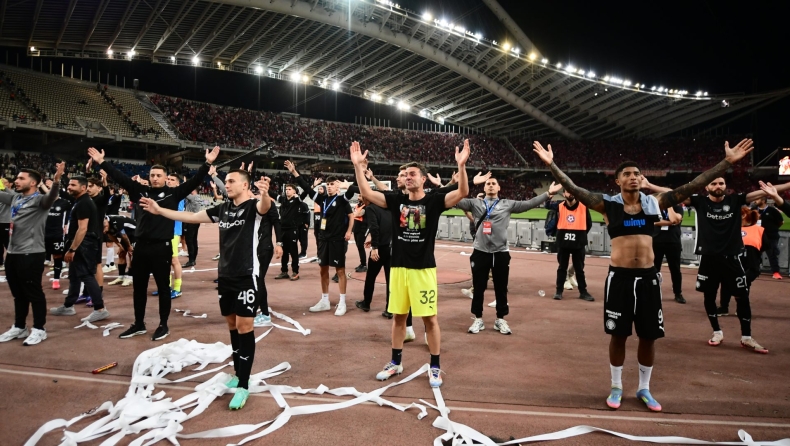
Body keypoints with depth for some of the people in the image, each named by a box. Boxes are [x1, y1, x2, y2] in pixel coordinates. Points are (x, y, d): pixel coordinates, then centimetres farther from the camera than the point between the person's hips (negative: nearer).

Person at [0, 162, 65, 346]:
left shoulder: (39, 199, -11)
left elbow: (51, 197, -31)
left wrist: (56, 181, -52)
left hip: (31, 254, -8)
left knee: (34, 293, 1)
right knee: (18, 294, 18)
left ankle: (39, 329, 12)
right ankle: (19, 327, 30)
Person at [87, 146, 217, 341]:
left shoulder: (173, 193, -2)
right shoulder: (141, 191, 7)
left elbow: (194, 182, -9)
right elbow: (121, 178, 11)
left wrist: (207, 164, -18)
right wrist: (102, 162, 11)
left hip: (162, 247, -4)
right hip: (141, 246, 5)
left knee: (163, 287, 7)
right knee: (138, 287, 14)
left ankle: (163, 325, 18)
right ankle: (139, 324, 28)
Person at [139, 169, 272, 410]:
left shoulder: (253, 207, -9)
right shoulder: (222, 209, 10)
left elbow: (264, 207, -33)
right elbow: (191, 217, 17)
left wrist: (265, 194, -56)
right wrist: (159, 210, 17)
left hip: (246, 276, -7)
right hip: (225, 276, 7)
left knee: (244, 327, -6)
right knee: (232, 325, 14)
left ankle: (244, 386, 0)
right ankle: (238, 374, 28)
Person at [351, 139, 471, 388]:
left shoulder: (434, 201, -5)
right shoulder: (396, 201, 4)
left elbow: (462, 193, -18)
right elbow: (366, 193, -2)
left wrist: (461, 166, -32)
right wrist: (358, 166, -12)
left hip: (423, 269, -4)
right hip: (398, 268, 4)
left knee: (430, 318, 3)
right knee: (398, 316, 14)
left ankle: (435, 367, 17)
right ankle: (396, 363, 28)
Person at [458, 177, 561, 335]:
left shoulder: (508, 204, 5)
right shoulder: (475, 203, 5)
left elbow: (528, 204, 0)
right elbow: (457, 200, -4)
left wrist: (548, 194, -8)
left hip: (501, 252, 0)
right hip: (480, 252, 0)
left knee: (501, 288, 10)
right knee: (478, 288, 8)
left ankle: (500, 319, 25)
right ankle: (478, 319, 22)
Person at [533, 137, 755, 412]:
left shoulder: (654, 203, 5)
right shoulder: (608, 205, -3)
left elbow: (693, 186, 3)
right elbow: (573, 189, -13)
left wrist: (728, 161, 0)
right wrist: (551, 164, -23)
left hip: (648, 277, 3)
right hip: (620, 277, -3)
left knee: (649, 336, 11)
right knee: (619, 335, 7)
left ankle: (644, 389, 31)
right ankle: (616, 388, 26)